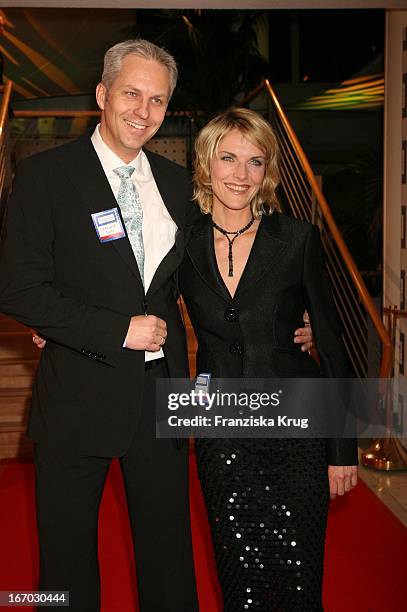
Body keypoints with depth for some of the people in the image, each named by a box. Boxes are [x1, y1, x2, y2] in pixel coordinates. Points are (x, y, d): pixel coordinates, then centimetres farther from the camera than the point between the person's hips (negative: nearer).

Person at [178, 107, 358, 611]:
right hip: (220, 436, 2)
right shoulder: (185, 245, 0)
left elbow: (330, 344, -1)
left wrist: (343, 450, -1)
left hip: (295, 432, -1)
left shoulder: (298, 239, -6)